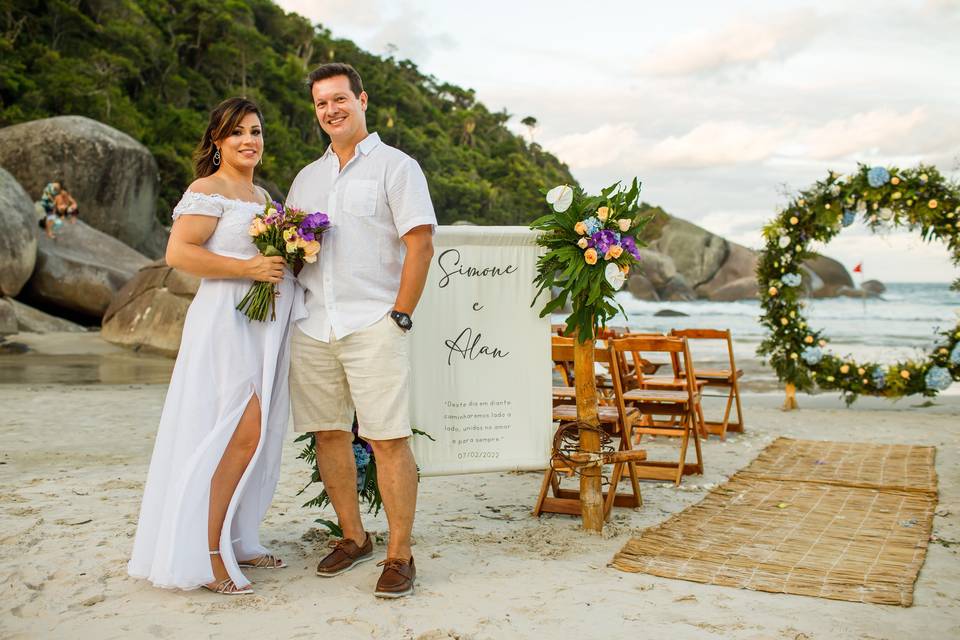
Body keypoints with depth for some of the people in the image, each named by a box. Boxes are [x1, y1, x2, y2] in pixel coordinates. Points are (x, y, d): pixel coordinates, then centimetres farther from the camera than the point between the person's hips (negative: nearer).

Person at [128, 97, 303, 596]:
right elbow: (178, 253, -16)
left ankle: (235, 541, 19)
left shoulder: (262, 195, 20)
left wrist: (289, 259, 11)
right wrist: (249, 268, -19)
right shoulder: (209, 190, -6)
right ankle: (205, 554, -4)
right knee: (241, 431, -14)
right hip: (227, 320, -9)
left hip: (265, 324, 9)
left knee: (256, 434, 9)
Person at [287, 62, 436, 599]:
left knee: (390, 439, -7)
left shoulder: (395, 166, 3)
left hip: (373, 326, -6)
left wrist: (400, 315, -11)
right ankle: (353, 537, 24)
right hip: (313, 327, 6)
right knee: (329, 433, 9)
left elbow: (420, 243, -6)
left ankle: (400, 555, 1)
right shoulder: (307, 177, 21)